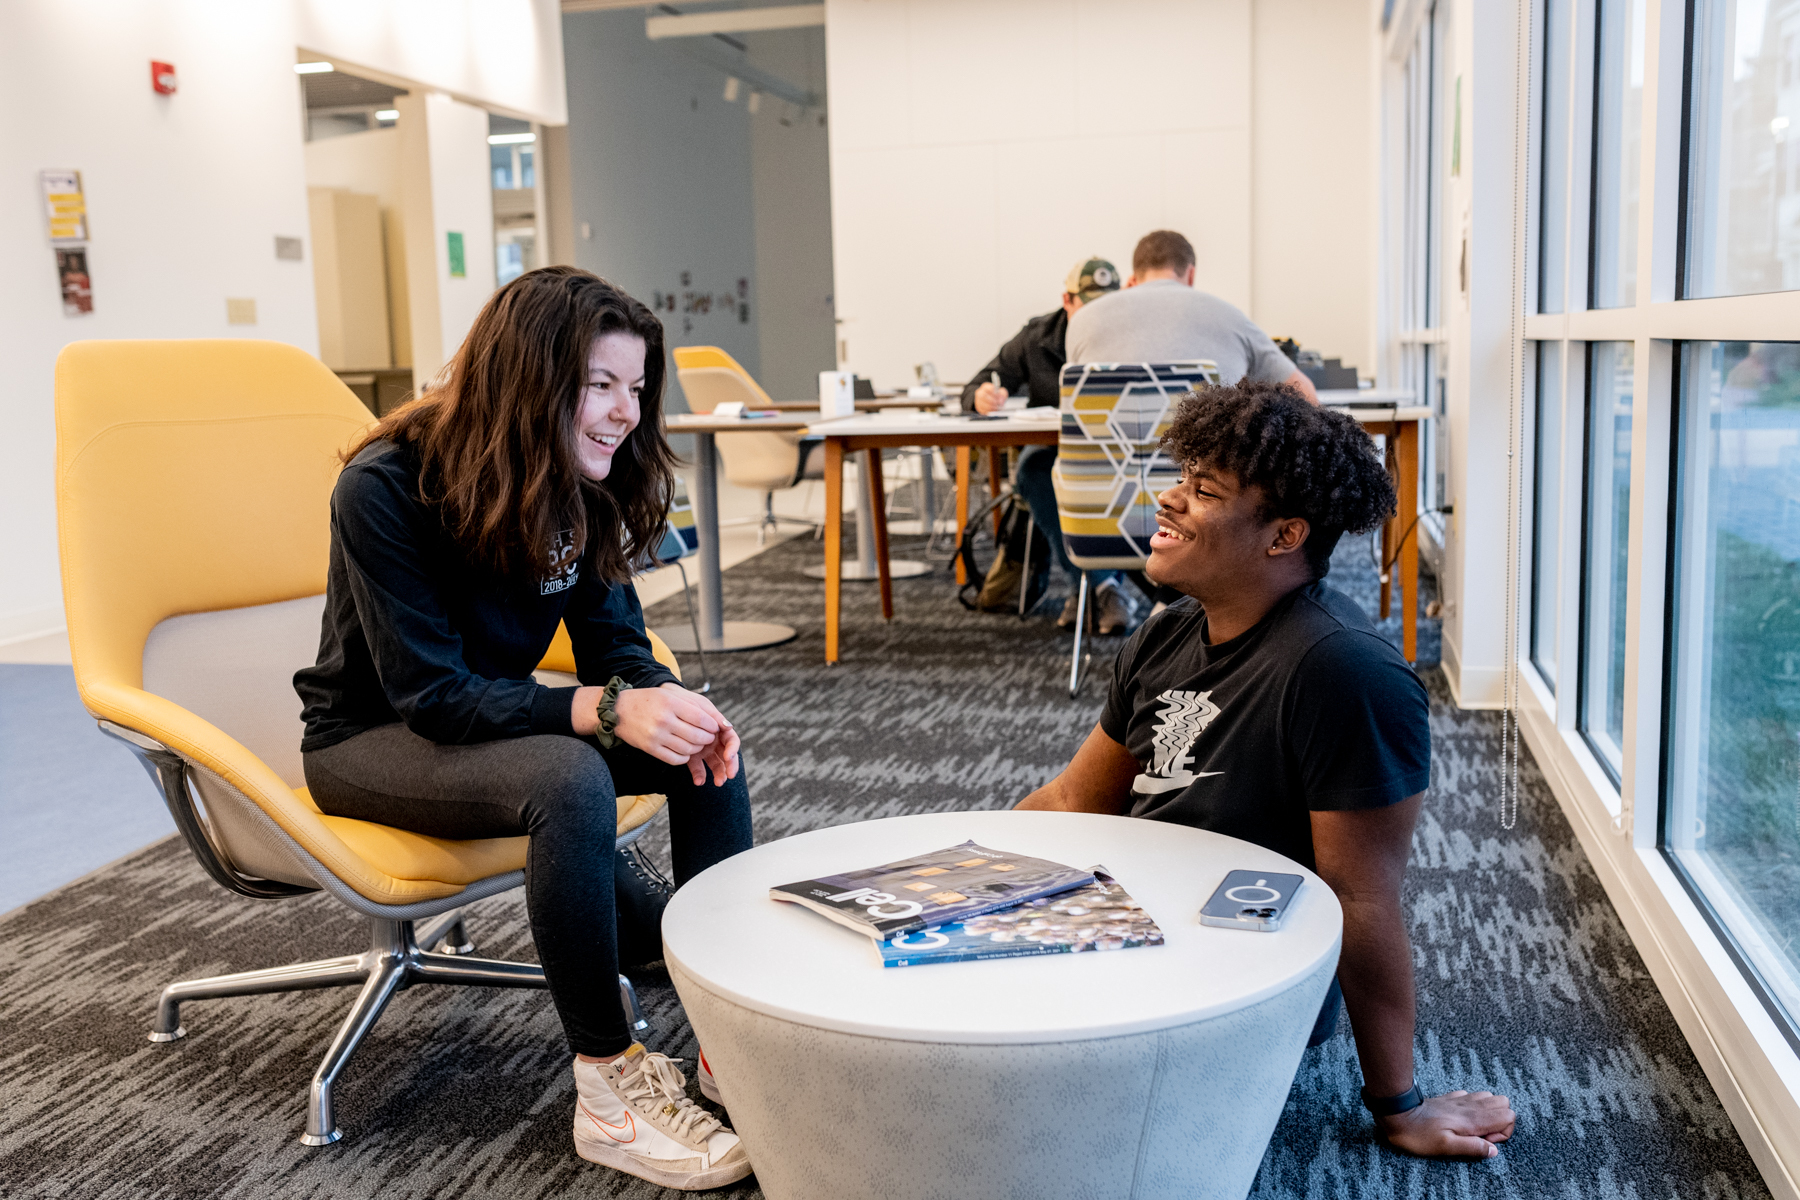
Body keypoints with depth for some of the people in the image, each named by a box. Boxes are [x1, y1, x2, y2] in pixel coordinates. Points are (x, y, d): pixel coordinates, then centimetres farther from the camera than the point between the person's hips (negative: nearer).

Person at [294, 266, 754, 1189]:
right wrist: (606, 711, -40)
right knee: (569, 780, -36)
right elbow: (430, 692, -28)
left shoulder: (579, 486, -7)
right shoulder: (386, 486, -26)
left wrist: (668, 703, -27)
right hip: (373, 737, -6)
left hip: (493, 716, 7)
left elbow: (616, 645, -3)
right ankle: (610, 1090, -25)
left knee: (705, 745, -15)